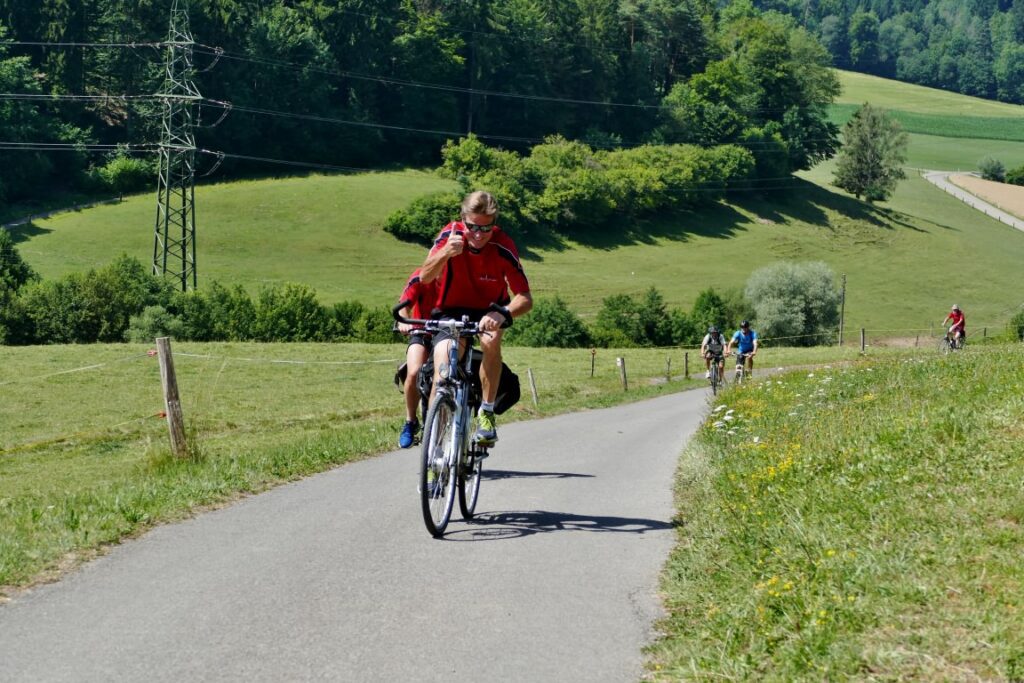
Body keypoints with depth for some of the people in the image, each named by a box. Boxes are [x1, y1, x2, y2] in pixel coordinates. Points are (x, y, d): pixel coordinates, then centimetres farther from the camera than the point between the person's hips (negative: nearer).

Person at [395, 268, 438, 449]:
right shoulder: (420, 279, -19)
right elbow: (404, 305, -25)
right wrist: (403, 323, -47)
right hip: (422, 334, -1)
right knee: (413, 373, -25)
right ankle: (411, 422, -5)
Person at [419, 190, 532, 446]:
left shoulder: (503, 247, -25)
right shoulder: (451, 234, -21)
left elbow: (525, 298, -27)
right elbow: (425, 277, -32)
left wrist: (503, 314, -49)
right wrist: (446, 252, -51)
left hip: (488, 311, -1)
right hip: (451, 311, 1)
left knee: (490, 339, -34)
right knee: (442, 370, -21)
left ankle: (487, 413, -22)